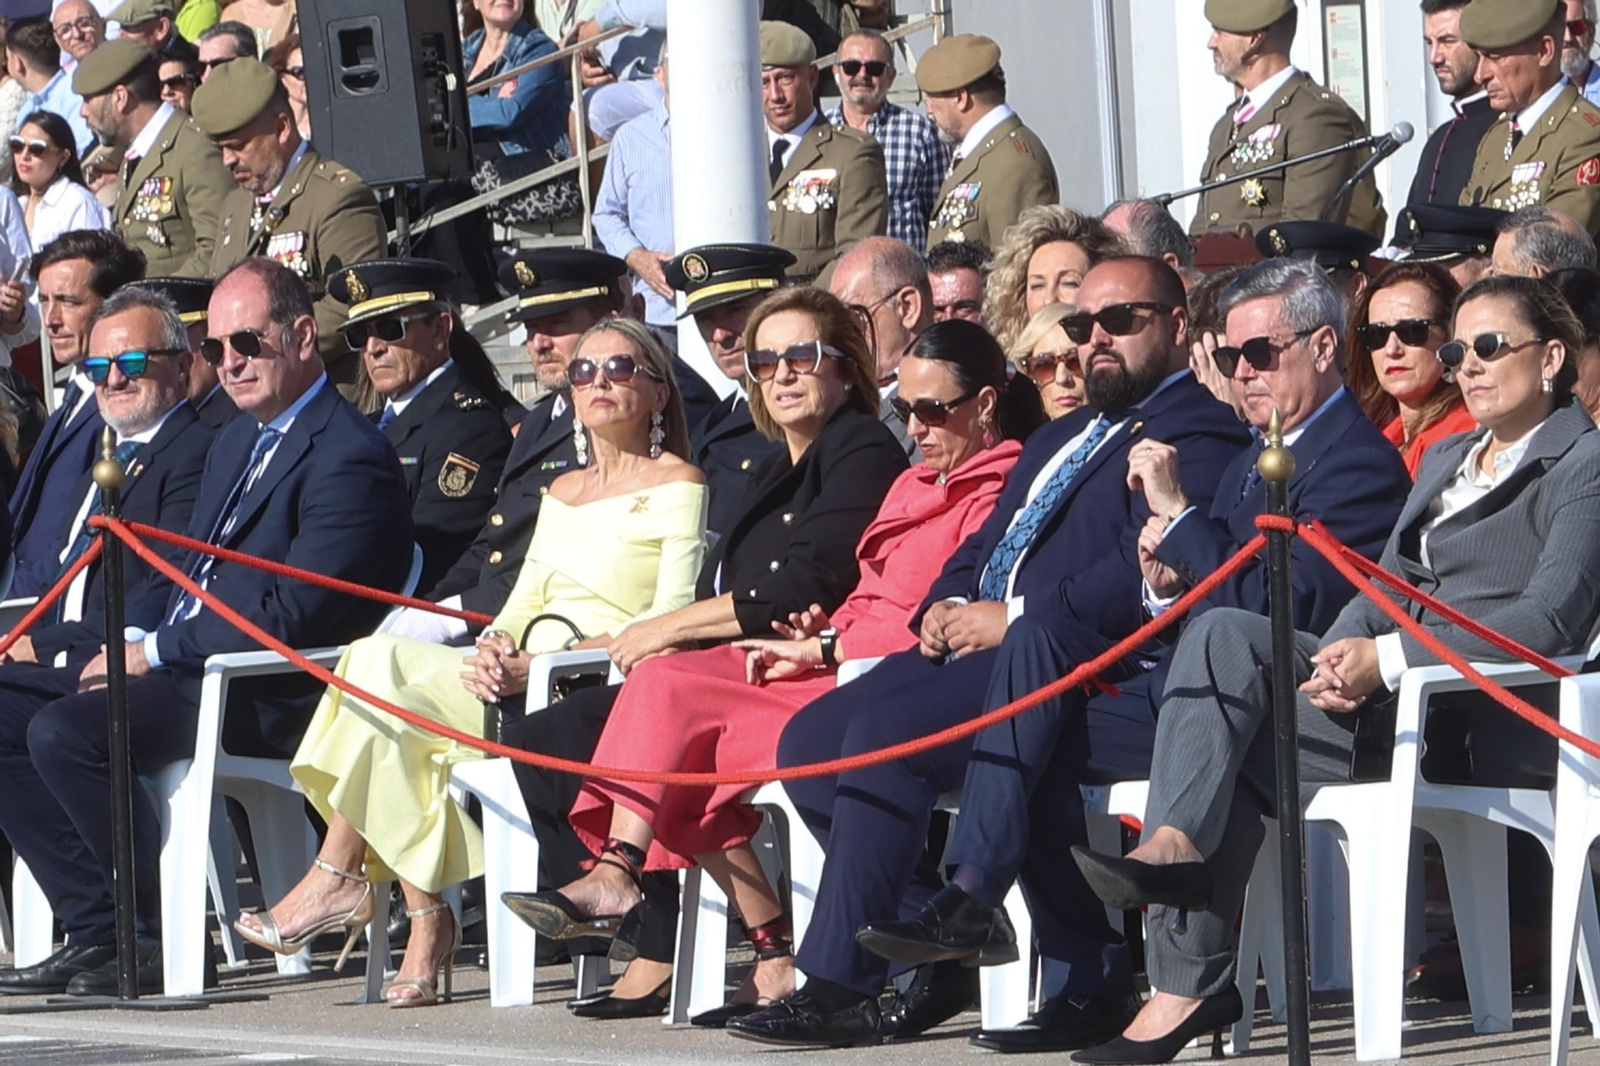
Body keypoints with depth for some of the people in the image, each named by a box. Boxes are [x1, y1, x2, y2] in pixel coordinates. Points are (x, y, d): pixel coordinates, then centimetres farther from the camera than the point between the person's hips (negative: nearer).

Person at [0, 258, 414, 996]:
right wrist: (133, 641, 2)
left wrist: (154, 651, -14)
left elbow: (288, 617, -19)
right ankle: (96, 930, -4)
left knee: (64, 732, -28)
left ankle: (162, 941, -16)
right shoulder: (237, 442, 21)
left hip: (266, 698, -10)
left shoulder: (350, 458, -12)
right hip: (176, 666, 10)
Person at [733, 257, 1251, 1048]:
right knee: (810, 739, -8)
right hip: (973, 649, 10)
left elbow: (1144, 578, -17)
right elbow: (981, 550, 30)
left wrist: (1011, 620, -17)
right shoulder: (1057, 441, 30)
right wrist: (944, 609, 6)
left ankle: (839, 989, -22)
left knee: (885, 734, -27)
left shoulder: (1196, 437, -3)